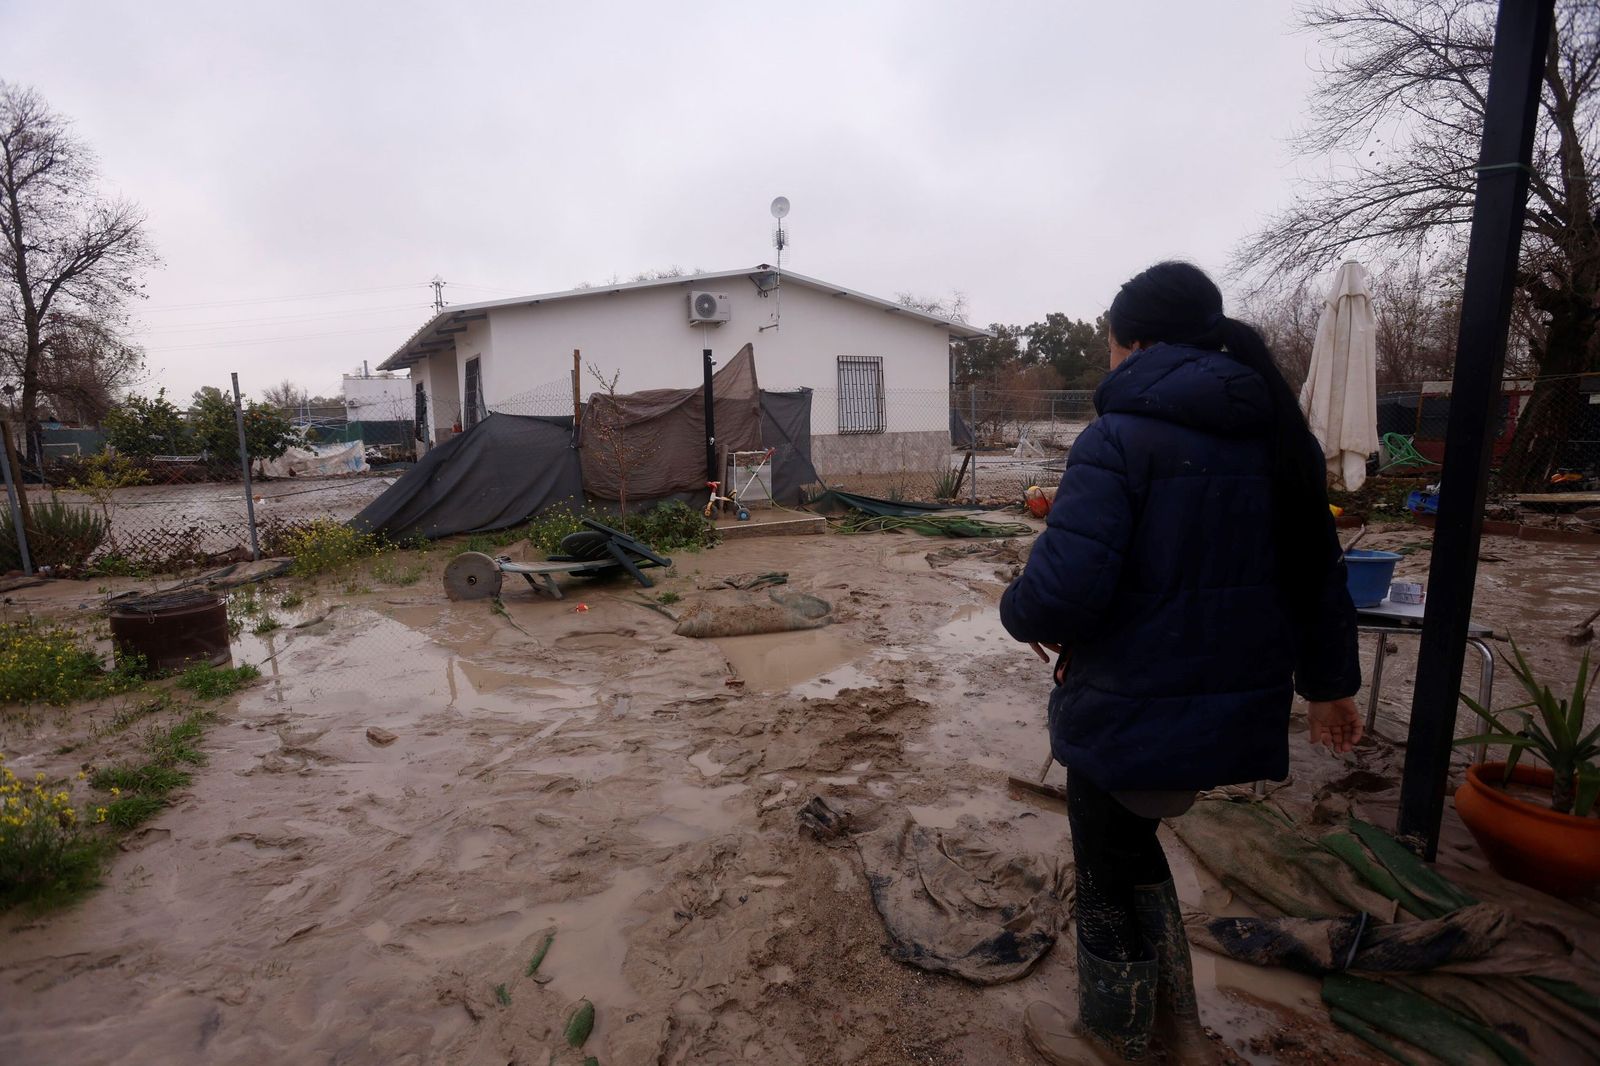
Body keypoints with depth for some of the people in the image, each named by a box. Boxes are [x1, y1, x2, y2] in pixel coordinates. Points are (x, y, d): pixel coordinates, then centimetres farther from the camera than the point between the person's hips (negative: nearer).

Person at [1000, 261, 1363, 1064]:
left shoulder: (1119, 440, -18)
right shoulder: (1279, 434, 5)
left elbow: (1064, 587, -27)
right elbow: (1316, 572, 13)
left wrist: (1022, 615, -4)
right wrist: (1327, 679, 25)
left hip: (1132, 713, -7)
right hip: (1237, 709, 8)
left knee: (1110, 872, 16)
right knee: (1131, 841, 27)